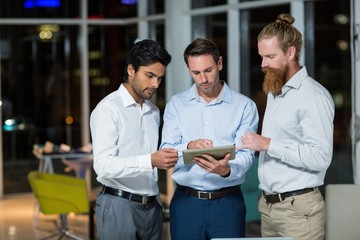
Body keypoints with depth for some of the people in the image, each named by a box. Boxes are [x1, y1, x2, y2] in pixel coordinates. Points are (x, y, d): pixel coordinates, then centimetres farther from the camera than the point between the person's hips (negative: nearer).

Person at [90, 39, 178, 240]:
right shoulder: (108, 109, -9)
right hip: (119, 206, -6)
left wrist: (158, 202, 15)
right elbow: (103, 165, -20)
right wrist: (150, 161, -29)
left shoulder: (154, 111, 13)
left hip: (152, 207, 6)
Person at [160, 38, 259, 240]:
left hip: (228, 202, -1)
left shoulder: (244, 106, 1)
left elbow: (245, 154, -8)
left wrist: (227, 170, -31)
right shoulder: (176, 105, 6)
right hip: (186, 202, 1)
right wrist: (189, 147, -24)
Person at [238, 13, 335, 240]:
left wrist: (268, 144, -22)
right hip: (268, 205, 7)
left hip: (298, 207, -7)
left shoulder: (314, 96, -12)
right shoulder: (274, 92, 16)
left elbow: (320, 157, -21)